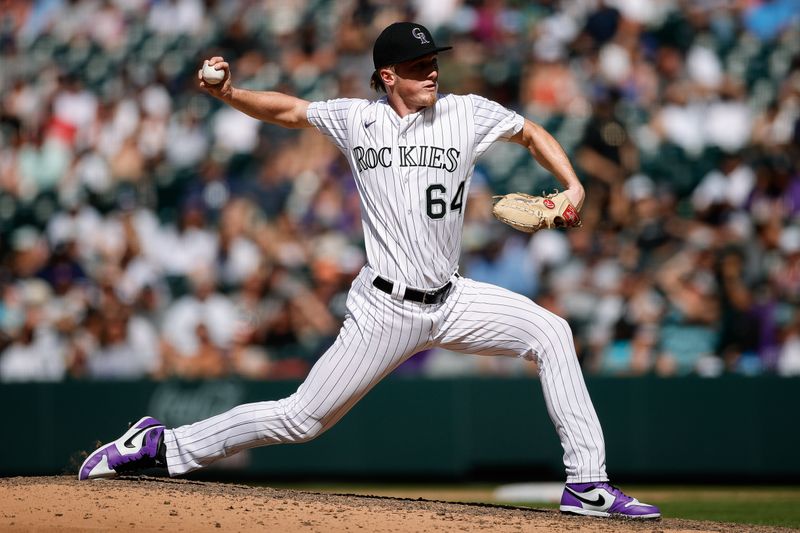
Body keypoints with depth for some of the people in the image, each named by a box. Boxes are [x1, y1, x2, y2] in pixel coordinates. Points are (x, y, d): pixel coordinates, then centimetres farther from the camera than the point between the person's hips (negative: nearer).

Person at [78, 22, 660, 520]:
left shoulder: (468, 113, 0)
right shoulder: (356, 119, -1)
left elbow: (533, 133, 15)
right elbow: (288, 109, 13)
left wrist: (573, 186, 0)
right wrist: (229, 93, -4)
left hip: (452, 300, 3)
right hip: (386, 309, -3)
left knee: (551, 333, -13)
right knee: (303, 418, -4)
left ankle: (587, 484, -9)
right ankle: (163, 445, 9)